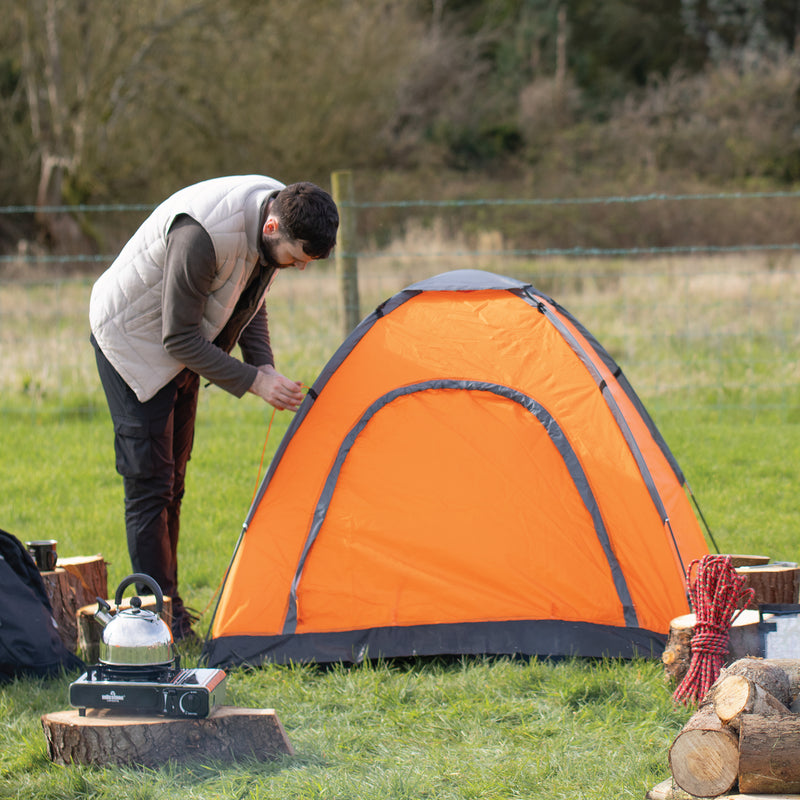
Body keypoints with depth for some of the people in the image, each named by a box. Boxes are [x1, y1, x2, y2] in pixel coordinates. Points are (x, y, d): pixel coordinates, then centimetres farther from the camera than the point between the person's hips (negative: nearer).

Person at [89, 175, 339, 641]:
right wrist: (254, 380, -28)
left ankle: (167, 604, 19)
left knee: (172, 482, 12)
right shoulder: (202, 235, -38)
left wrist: (265, 366, -7)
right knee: (150, 483, -10)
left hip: (180, 348, 8)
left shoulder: (279, 208, -11)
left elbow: (249, 299, 7)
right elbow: (179, 339, -30)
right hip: (133, 342, -8)